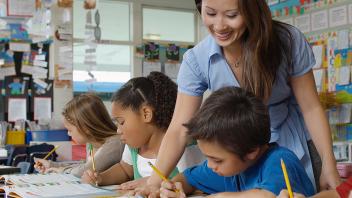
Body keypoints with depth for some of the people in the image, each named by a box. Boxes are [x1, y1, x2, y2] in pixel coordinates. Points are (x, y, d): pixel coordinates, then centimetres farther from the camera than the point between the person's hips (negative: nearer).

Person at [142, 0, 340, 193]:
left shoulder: (289, 41, -22)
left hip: (293, 149, 0)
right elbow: (179, 130, -20)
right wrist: (155, 181, -33)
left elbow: (311, 107, -13)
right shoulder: (196, 60, -20)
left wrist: (329, 167, -14)